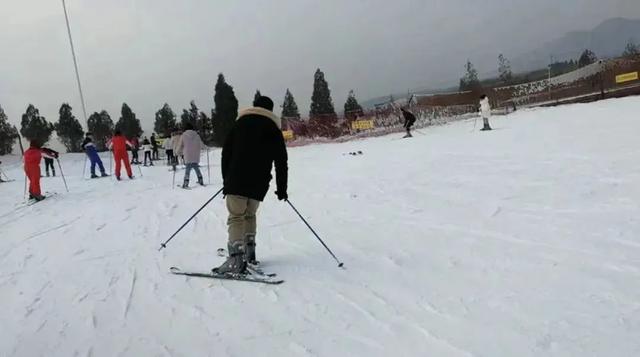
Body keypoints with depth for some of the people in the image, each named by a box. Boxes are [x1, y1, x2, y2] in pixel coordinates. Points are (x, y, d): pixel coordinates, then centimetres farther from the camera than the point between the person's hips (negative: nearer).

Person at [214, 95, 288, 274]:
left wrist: (226, 180, 12)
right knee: (250, 215, 20)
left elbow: (226, 152, 8)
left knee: (236, 217, -6)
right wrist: (282, 188, 18)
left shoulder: (240, 122, 14)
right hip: (259, 184, 2)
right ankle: (249, 252, 18)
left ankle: (237, 259, -18)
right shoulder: (274, 129, 16)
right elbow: (281, 163, 13)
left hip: (237, 180, -2)